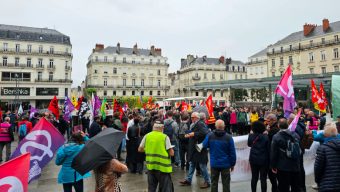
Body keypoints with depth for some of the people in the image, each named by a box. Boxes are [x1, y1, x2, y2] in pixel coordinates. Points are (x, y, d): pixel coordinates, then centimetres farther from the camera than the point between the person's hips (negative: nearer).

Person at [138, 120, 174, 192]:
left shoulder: (147, 136, 0)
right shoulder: (165, 137, -11)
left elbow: (140, 149, 8)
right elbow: (171, 153, -12)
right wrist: (171, 150, 9)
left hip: (150, 165, 4)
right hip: (163, 166, -4)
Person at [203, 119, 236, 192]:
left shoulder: (210, 136, -8)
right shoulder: (228, 137, -11)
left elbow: (204, 145, 7)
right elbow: (232, 152, -6)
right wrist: (232, 164, 5)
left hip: (214, 164, 2)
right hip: (225, 164, -1)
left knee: (214, 183, 13)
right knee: (226, 183, 9)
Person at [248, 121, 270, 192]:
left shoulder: (251, 136, -6)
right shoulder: (265, 137, -14)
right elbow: (269, 149, -9)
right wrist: (269, 159, 3)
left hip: (253, 159, 3)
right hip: (263, 160, -3)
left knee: (254, 178, 14)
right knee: (263, 178, 6)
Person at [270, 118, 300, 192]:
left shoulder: (276, 137, -14)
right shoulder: (295, 135, 0)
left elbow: (273, 153, -11)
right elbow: (299, 149, 15)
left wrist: (273, 166, -2)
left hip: (283, 167, -5)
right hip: (295, 166, 5)